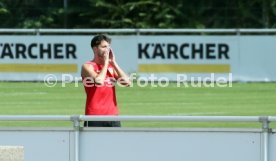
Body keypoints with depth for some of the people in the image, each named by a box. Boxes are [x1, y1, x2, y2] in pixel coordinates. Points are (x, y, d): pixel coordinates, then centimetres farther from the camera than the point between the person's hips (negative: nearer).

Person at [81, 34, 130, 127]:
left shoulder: (111, 66, 12)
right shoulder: (88, 67, -5)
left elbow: (127, 82, 1)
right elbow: (99, 81, -23)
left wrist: (113, 63, -1)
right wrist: (105, 62, -10)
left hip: (112, 115, 5)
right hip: (94, 116, -5)